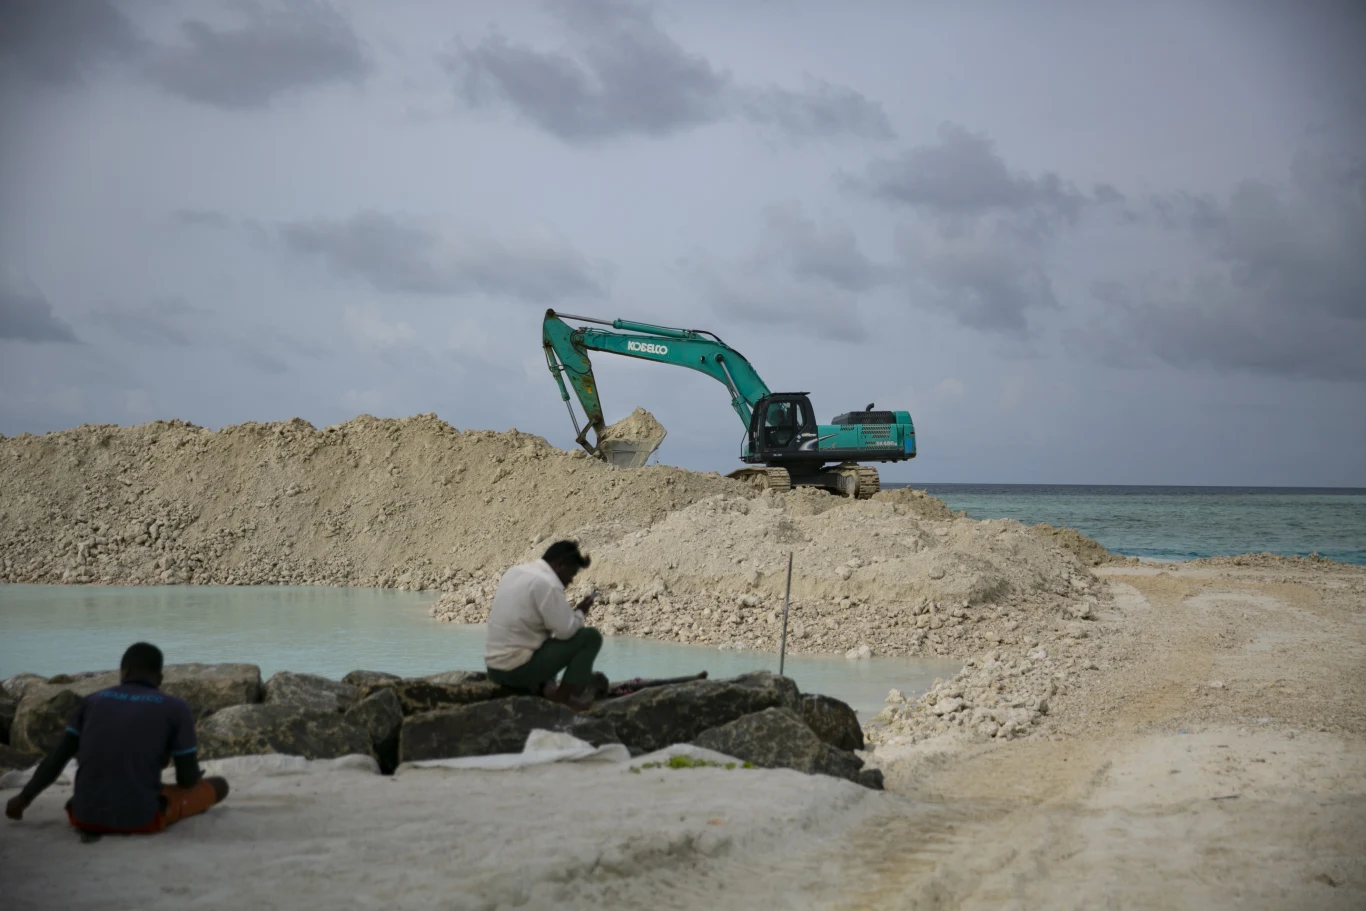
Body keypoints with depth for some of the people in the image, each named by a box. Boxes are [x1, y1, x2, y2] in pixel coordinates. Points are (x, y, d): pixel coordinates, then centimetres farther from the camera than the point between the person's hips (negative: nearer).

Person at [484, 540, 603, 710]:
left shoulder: (516, 572, 12)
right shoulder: (547, 583, -16)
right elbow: (566, 630, -16)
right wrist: (581, 613, 2)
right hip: (519, 669, -9)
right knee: (590, 636, -3)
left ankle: (544, 686, 15)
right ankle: (564, 695, 2)